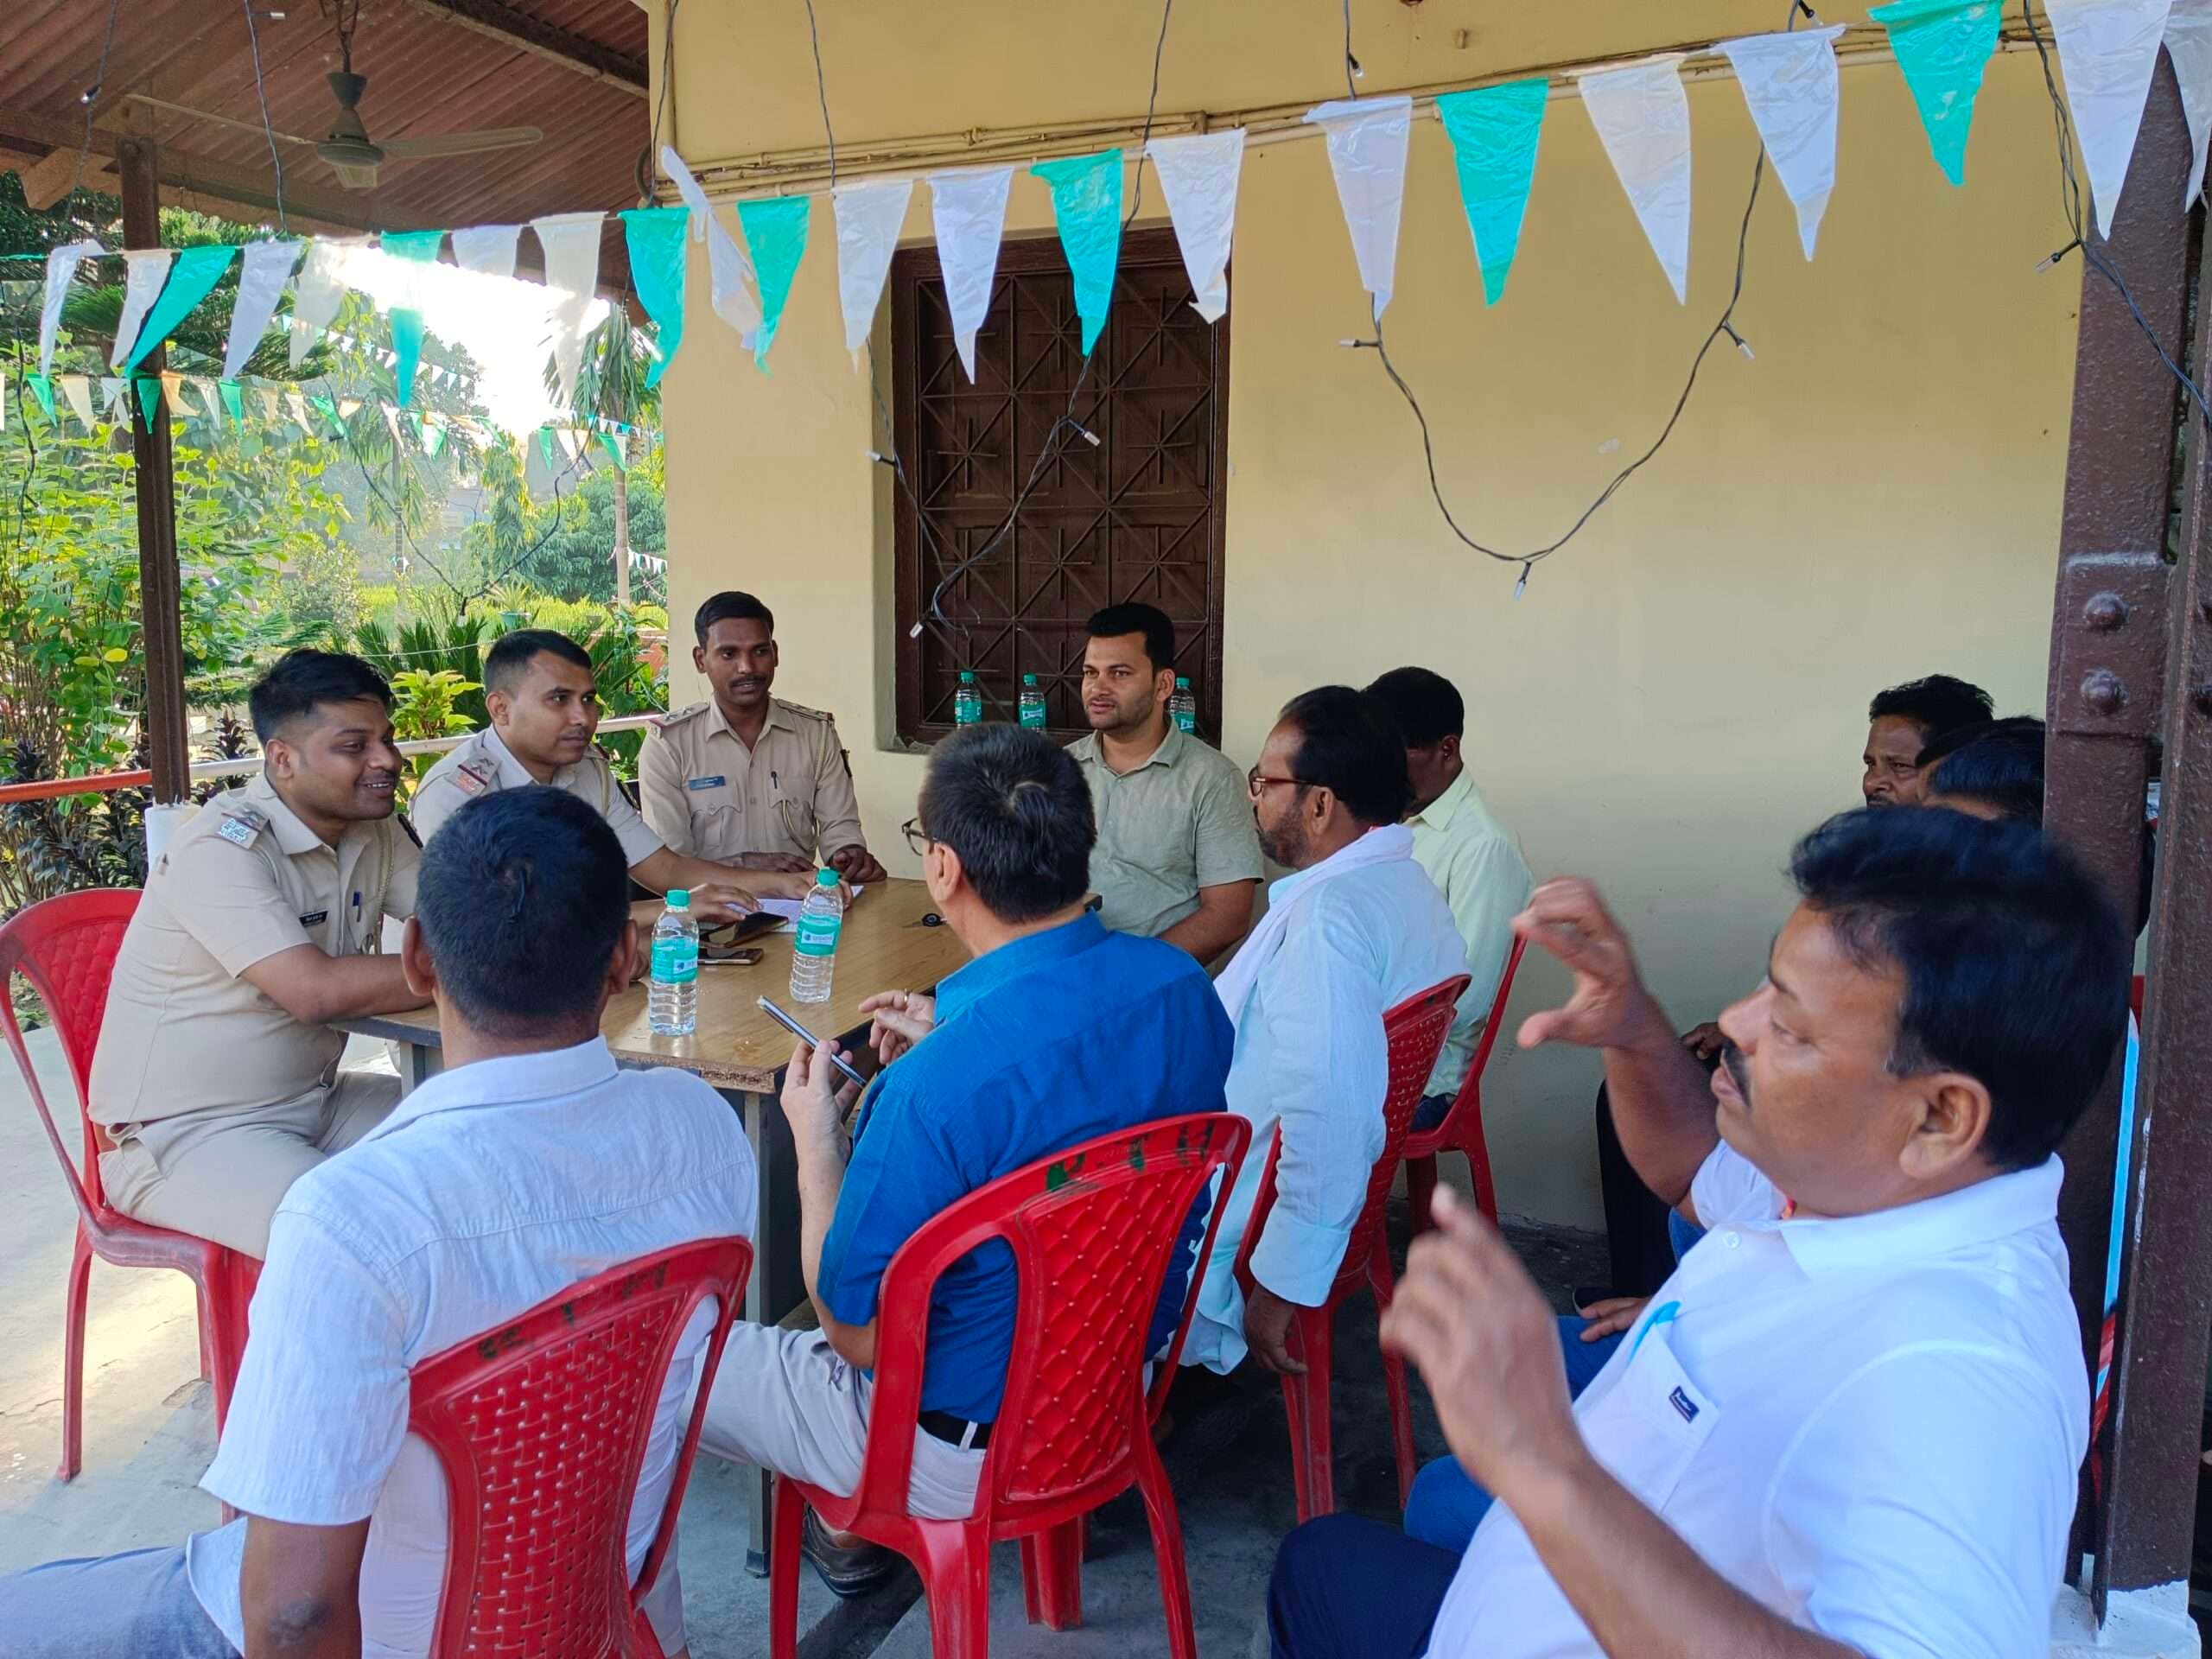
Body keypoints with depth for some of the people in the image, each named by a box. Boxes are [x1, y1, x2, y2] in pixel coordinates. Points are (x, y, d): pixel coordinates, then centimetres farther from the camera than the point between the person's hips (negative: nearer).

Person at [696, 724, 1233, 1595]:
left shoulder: (938, 1082, -35)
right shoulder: (1186, 989, -13)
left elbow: (858, 1332, -21)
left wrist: (815, 1141, -11)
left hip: (965, 1454, -7)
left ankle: (852, 1524, 29)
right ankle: (854, 1523, 37)